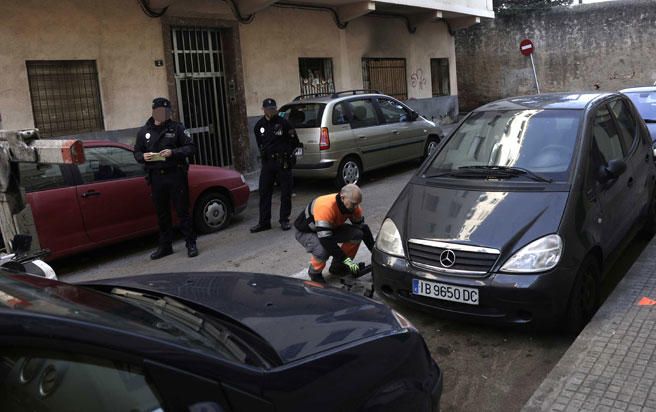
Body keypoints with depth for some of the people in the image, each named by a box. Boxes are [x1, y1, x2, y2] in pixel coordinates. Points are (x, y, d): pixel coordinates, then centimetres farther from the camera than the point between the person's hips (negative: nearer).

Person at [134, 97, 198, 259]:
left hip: (176, 175, -3)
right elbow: (136, 152, 18)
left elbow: (191, 147, -3)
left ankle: (191, 244, 8)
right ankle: (165, 246, 21)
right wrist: (143, 156, -5)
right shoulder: (144, 131, 12)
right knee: (162, 213, 11)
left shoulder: (176, 128, 1)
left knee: (182, 211, -1)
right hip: (155, 177, 4)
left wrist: (173, 152, -18)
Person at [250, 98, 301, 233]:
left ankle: (284, 220, 15)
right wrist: (264, 154, 13)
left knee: (285, 192, 3)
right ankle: (264, 222, 12)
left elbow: (294, 142, -1)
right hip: (267, 163, 4)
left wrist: (286, 153, -3)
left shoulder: (283, 123, -6)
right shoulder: (259, 125, 8)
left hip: (283, 163, -4)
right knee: (264, 193, 4)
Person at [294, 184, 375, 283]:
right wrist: (346, 259, -38)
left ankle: (338, 266, 6)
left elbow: (364, 229, -5)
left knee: (357, 234, -14)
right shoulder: (326, 207, -39)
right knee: (323, 251, -37)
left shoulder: (353, 207, -16)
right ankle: (315, 272, -2)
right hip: (306, 232, -7)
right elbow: (326, 240, -41)